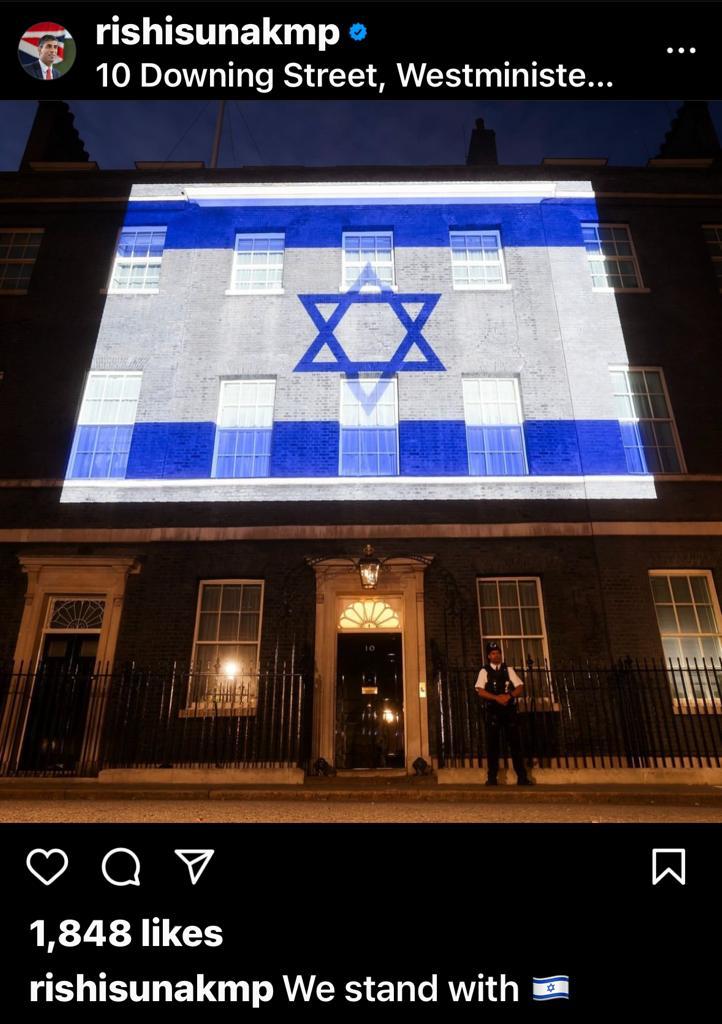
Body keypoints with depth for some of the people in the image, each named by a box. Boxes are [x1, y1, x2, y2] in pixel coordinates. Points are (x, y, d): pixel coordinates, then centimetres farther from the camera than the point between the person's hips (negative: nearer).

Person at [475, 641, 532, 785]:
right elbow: (480, 691, -6)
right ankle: (492, 777, 8)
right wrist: (497, 697, -18)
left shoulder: (508, 670, 11)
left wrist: (509, 695, -15)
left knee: (515, 742, 3)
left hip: (509, 710, 2)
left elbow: (520, 687, 3)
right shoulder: (484, 671, 4)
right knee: (493, 743, 0)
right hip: (493, 711, -2)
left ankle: (522, 777, 11)